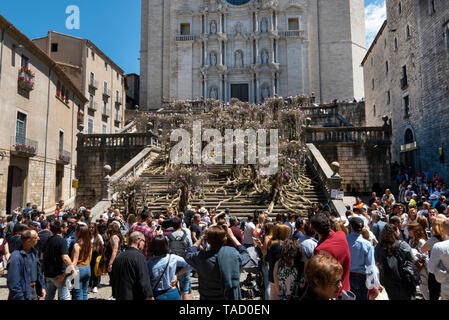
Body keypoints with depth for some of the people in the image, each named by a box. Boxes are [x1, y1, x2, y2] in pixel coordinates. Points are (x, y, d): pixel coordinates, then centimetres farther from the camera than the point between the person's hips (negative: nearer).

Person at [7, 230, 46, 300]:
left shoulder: (34, 252, 3)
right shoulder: (16, 257, -22)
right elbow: (13, 283, -21)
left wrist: (42, 287, 9)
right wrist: (20, 298, -19)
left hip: (34, 291, 7)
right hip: (24, 293, -7)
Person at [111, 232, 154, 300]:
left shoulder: (118, 258, 7)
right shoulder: (139, 257, -15)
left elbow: (113, 282, 15)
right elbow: (144, 282, -19)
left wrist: (116, 296, 26)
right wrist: (150, 297, -13)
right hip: (136, 297, -7)